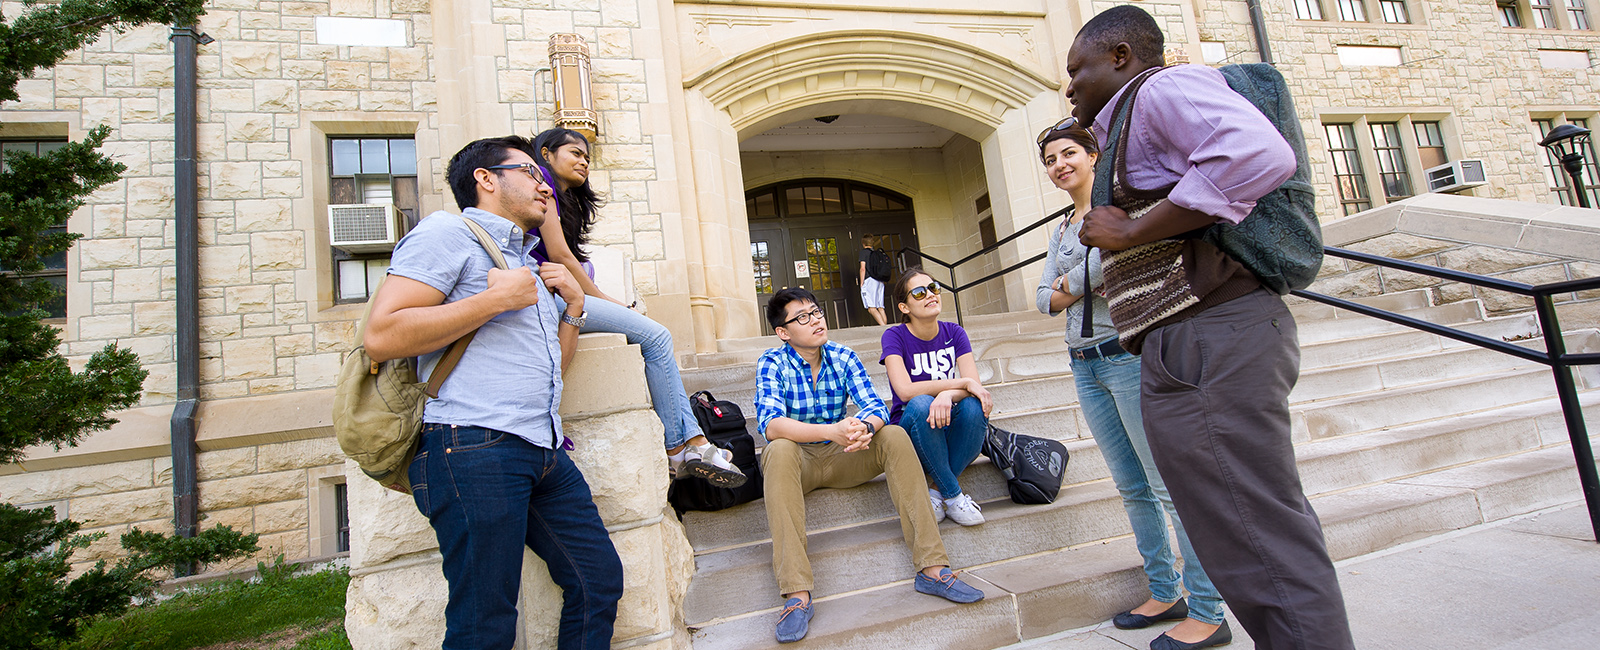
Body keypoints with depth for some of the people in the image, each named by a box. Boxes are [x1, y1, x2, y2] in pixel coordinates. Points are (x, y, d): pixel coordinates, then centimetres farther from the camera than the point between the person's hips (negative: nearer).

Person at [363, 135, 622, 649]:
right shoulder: (448, 231, 1)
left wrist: (573, 305, 16)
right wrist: (498, 298, -11)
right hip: (475, 449, -8)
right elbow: (381, 335, -13)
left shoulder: (529, 263, 26)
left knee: (600, 580, 11)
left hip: (544, 452, 8)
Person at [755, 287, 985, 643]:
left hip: (839, 455, 3)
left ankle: (932, 567, -21)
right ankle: (797, 593, -40)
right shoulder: (772, 363, -12)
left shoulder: (844, 357, -1)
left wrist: (865, 427, -37)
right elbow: (770, 424, -28)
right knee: (779, 450, -36)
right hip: (798, 458, -3)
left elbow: (876, 407, -11)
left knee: (895, 436, -20)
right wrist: (831, 431, -43)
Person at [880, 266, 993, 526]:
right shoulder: (895, 336, -8)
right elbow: (905, 390, -22)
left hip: (951, 432, 3)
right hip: (911, 429, -3)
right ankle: (954, 495, -19)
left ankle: (937, 492, -14)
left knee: (974, 406, -29)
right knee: (921, 405, -35)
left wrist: (948, 394, -33)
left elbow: (976, 385, -10)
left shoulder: (954, 333, 2)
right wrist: (962, 383, -23)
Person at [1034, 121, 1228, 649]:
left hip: (1130, 353, -8)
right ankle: (1165, 593, 24)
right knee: (1132, 487, 12)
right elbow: (1045, 297, 11)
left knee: (1170, 483, -5)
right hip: (1085, 365, 8)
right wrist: (1085, 289, -7)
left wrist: (1070, 284, -7)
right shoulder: (1061, 230, 19)